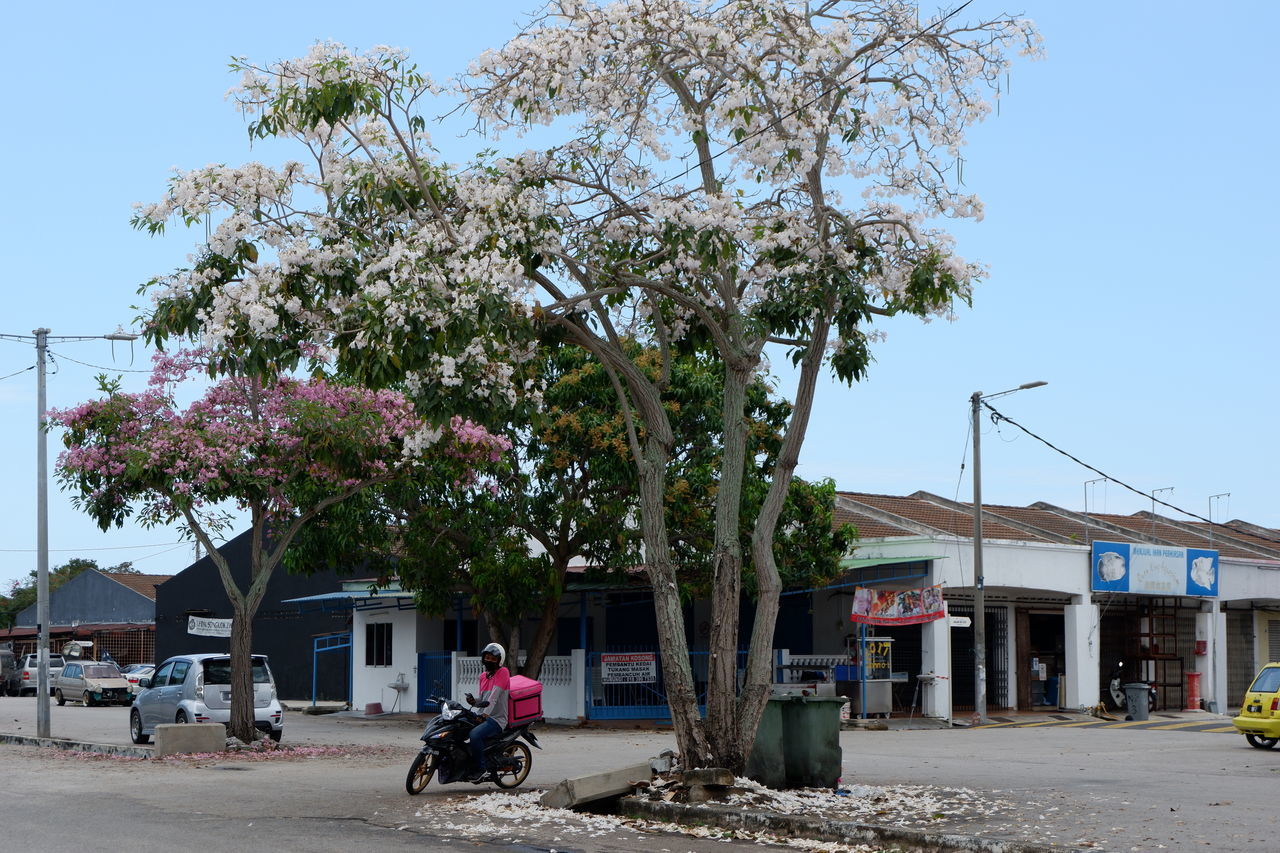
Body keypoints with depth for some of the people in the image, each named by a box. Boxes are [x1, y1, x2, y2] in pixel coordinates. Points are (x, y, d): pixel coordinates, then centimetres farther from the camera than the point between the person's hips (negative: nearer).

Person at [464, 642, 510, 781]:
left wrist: (485, 713, -30)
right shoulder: (483, 676, 17)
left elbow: (494, 696, -19)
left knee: (475, 734, -31)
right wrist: (474, 701, -2)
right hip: (484, 716, 8)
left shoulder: (503, 672, -7)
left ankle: (481, 768, -19)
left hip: (497, 719, -8)